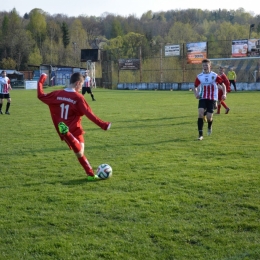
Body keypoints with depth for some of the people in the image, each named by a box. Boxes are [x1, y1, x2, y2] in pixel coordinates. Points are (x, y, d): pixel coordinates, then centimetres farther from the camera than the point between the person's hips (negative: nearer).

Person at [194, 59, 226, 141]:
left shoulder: (214, 76, -4)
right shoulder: (199, 76, 3)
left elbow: (223, 85, 1)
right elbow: (195, 86, 14)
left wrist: (224, 94, -15)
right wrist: (196, 94, -6)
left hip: (212, 99, -2)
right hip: (202, 98, 2)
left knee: (209, 117, -7)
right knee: (200, 113, -19)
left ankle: (209, 126, 32)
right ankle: (200, 135, -15)